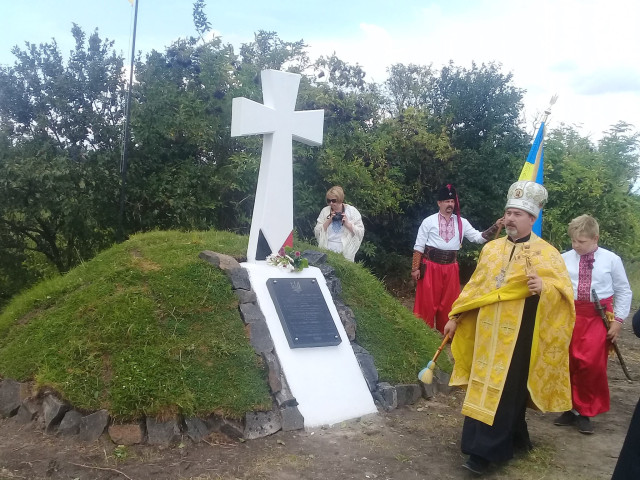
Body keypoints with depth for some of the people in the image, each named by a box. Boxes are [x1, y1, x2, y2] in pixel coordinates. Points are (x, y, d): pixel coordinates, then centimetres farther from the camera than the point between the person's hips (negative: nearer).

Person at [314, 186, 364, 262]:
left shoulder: (352, 211, 0)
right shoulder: (325, 211, 5)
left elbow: (361, 232, -4)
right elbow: (317, 232, 0)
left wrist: (347, 224, -16)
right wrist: (328, 221, -11)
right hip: (326, 251, 2)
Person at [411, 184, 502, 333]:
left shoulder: (462, 222, 6)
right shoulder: (429, 221, -2)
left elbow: (478, 237, 0)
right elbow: (419, 247, -3)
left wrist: (496, 227, -14)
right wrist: (415, 268, -7)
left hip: (451, 269, 3)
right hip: (430, 267, -3)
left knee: (448, 302, 13)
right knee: (427, 301, 2)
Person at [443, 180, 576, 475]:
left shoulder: (546, 254, -6)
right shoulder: (491, 248, 9)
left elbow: (565, 292, -10)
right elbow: (475, 287, 14)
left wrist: (544, 288, -31)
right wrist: (455, 317, 11)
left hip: (517, 337, -5)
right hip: (487, 333, 6)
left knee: (502, 391, -2)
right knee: (484, 388, 11)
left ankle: (485, 451, 6)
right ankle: (513, 438, 30)